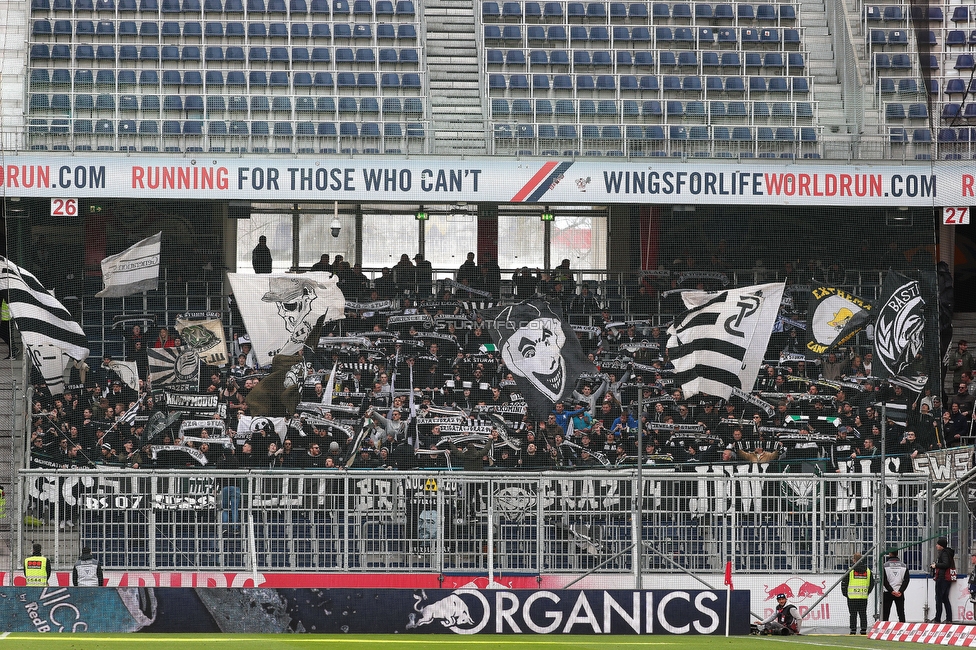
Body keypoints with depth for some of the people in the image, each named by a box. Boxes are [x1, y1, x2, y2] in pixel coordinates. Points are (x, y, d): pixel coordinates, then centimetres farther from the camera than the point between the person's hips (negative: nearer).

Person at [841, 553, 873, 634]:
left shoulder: (850, 570, -5)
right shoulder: (868, 571, 8)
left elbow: (844, 583, -4)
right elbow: (872, 584, 14)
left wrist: (845, 594, 7)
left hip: (852, 597, -3)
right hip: (864, 597, 3)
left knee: (853, 615, 0)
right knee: (863, 614, 8)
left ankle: (853, 630, -2)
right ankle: (863, 630, 5)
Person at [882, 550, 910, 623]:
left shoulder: (885, 565, -4)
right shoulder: (904, 566, 3)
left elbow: (884, 581, -11)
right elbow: (906, 580, -3)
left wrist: (892, 591, -11)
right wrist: (900, 591, -8)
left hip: (888, 593, -2)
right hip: (900, 594, 2)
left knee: (885, 614, 4)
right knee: (901, 614, 6)